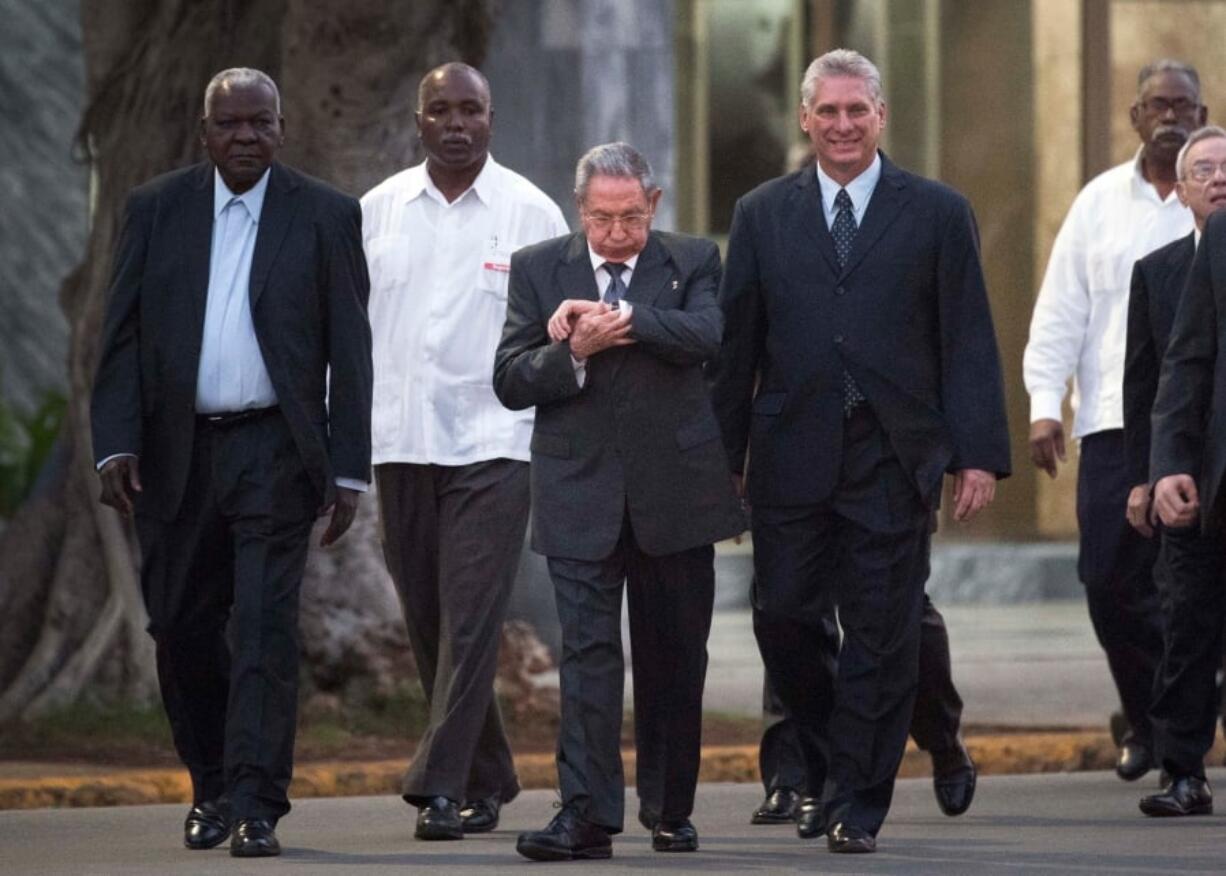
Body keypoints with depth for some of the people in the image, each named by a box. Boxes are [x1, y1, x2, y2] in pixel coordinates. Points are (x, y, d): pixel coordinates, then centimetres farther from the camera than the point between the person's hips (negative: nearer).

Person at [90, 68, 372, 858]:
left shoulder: (325, 216, 1)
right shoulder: (156, 209, 6)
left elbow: (351, 351, 1)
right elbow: (123, 337, 5)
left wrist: (349, 470, -4)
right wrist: (116, 445, -7)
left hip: (274, 451, -3)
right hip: (176, 453, 3)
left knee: (266, 627, -10)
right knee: (182, 629, 8)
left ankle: (257, 808, -11)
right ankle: (213, 787, 26)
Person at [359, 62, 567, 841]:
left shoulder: (531, 212, 0)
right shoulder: (379, 211, 8)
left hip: (493, 444, -4)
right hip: (401, 445, 4)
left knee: (471, 618, -11)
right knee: (429, 623, 8)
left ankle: (442, 784, -13)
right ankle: (488, 779, 21)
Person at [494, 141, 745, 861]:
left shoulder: (692, 262, 4)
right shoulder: (538, 269, 6)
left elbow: (706, 335, -17)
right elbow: (510, 381, 0)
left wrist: (613, 317, -22)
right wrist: (575, 351, -18)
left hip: (674, 495, 1)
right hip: (581, 496, 0)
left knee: (675, 660, 8)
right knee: (588, 652, -9)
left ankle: (671, 809, 21)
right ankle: (587, 815, -15)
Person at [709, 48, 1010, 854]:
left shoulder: (938, 214, 4)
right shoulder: (763, 215, 9)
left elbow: (969, 343, 1)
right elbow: (738, 343, 10)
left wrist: (979, 455, -6)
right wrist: (723, 454, 5)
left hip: (894, 462, -2)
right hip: (793, 456, 2)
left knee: (883, 636, -1)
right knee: (782, 619, 0)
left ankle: (856, 805, 8)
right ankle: (831, 758, 23)